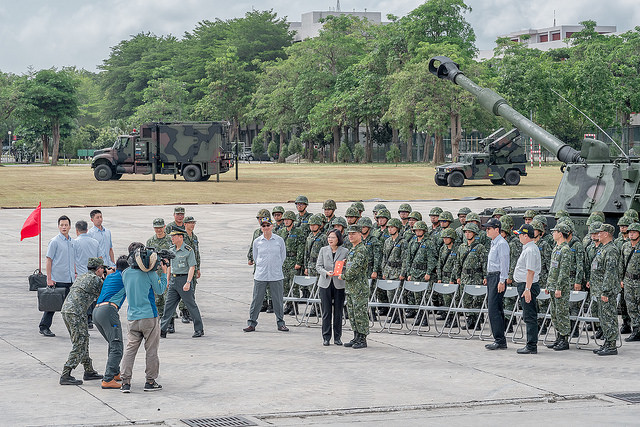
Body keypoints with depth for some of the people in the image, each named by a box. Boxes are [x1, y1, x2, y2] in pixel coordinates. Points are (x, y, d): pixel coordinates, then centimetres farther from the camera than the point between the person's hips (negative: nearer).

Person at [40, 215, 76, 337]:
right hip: (57, 280, -6)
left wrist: (75, 273, 16)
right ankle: (44, 327, 7)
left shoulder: (72, 242, 14)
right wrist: (49, 279, -12)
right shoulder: (54, 241, -6)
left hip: (70, 280, 6)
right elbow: (49, 260, -8)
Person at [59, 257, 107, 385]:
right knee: (79, 345, -8)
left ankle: (89, 371, 27)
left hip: (65, 310, 10)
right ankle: (65, 376, -13)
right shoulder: (95, 279, -3)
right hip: (76, 312, -10)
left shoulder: (82, 277, 23)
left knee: (83, 341, 19)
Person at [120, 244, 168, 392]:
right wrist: (164, 273, 12)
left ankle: (125, 382, 0)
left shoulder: (126, 273, 3)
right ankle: (150, 381, 11)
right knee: (151, 350, 7)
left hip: (132, 318, 4)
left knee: (130, 349, 7)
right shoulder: (150, 273, -10)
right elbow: (160, 289, 0)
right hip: (149, 316, -4)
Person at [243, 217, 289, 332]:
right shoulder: (257, 241, 3)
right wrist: (262, 267, 12)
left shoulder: (279, 240, 0)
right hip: (260, 275, 0)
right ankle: (251, 323, 9)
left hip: (276, 275, 0)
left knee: (278, 300, 4)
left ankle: (280, 323, 15)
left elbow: (283, 256, 11)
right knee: (257, 299, 1)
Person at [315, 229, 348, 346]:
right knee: (326, 311, 1)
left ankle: (337, 338, 12)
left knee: (338, 312, 3)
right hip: (325, 284, 1)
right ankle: (326, 337, 7)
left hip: (339, 284, -1)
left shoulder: (345, 251, 3)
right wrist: (326, 272, -15)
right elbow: (318, 266, 4)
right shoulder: (323, 250, 7)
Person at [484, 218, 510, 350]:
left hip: (498, 277, -10)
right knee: (493, 308, 10)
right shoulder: (493, 243, 17)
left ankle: (500, 340, -11)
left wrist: (502, 281, -20)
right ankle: (499, 339, 14)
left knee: (494, 309, -12)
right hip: (491, 277, 10)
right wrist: (488, 277, 22)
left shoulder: (502, 244, -13)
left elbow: (504, 264, -17)